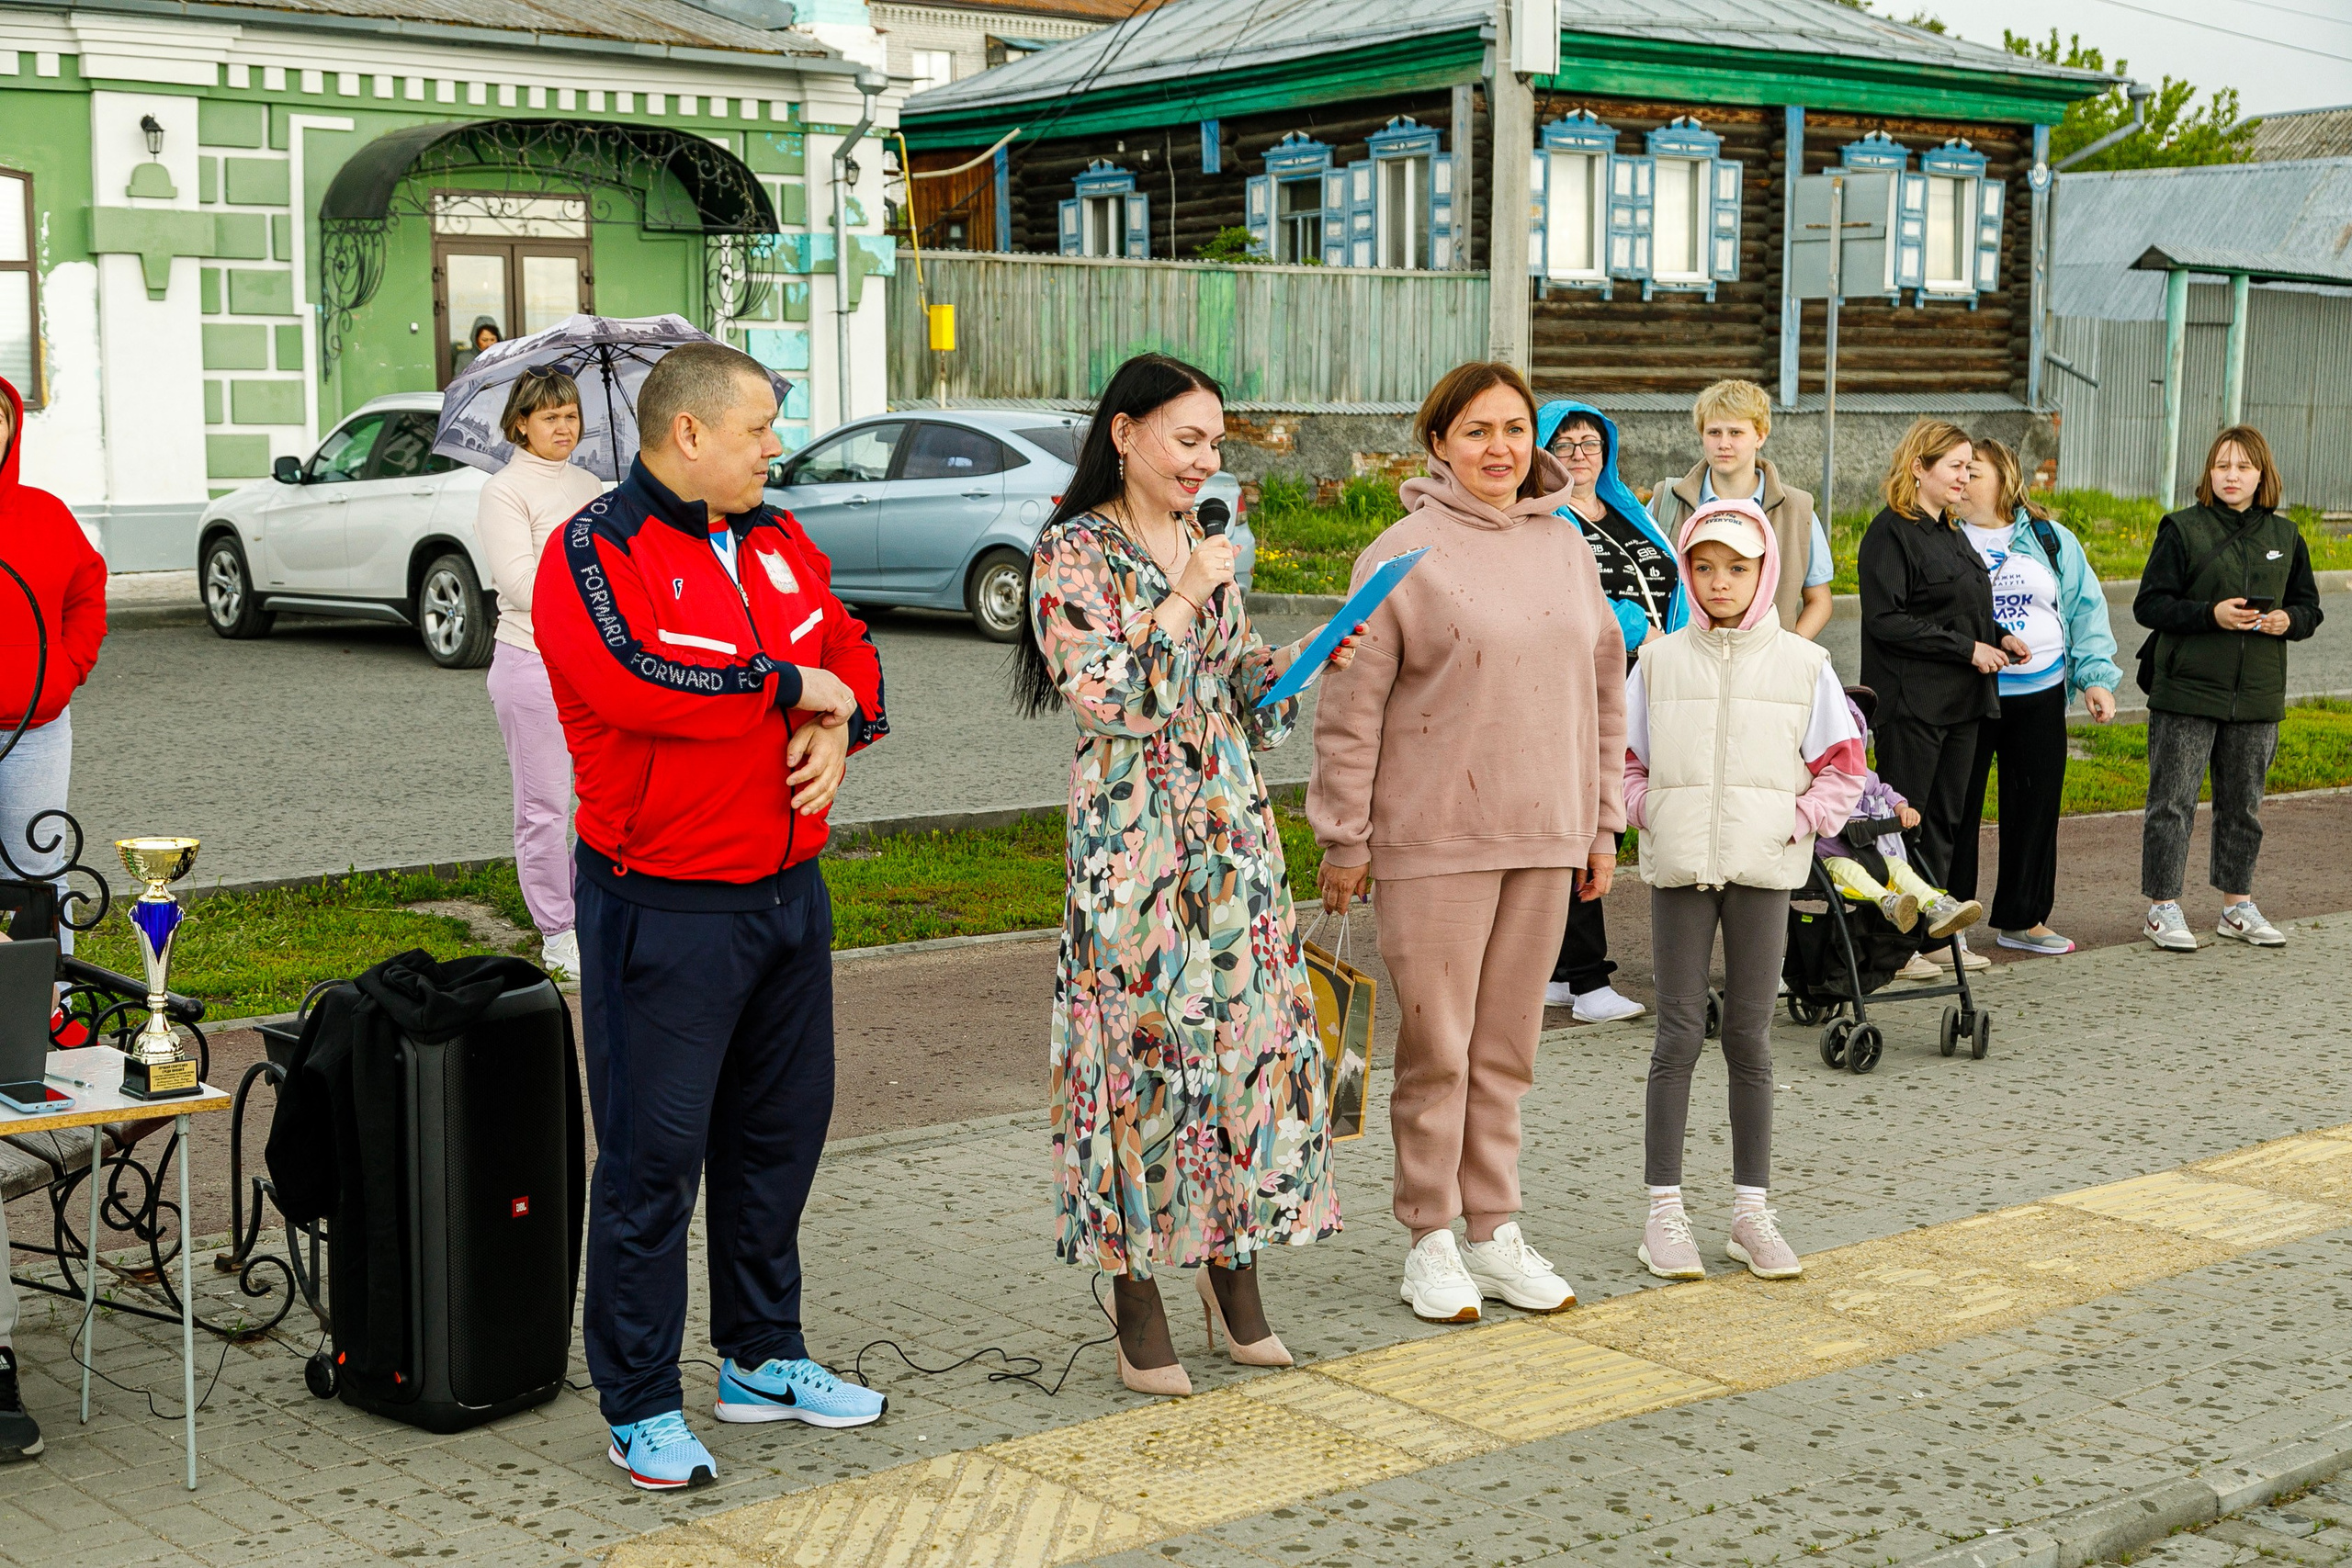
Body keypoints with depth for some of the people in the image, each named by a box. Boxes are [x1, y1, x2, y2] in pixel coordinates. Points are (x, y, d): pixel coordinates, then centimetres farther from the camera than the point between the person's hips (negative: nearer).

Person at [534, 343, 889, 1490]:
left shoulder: (777, 543, 12)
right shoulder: (593, 554, -12)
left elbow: (848, 646, 18)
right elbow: (632, 680, -28)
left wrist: (841, 721, -5)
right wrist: (787, 685, -17)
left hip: (789, 891, 8)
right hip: (664, 910, -8)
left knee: (781, 1127, 16)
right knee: (654, 1153, -2)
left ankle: (762, 1359, 32)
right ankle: (640, 1409, 9)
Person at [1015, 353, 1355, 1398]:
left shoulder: (1204, 548, 14)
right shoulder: (1075, 551, -5)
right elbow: (1107, 698, -16)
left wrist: (1300, 661, -1)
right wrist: (1187, 598, -13)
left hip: (1231, 825, 6)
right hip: (1132, 833, -6)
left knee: (1250, 1032, 6)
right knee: (1141, 1045, -3)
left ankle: (1233, 1266, 20)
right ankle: (1137, 1301, 9)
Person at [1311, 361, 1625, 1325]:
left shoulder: (1565, 546, 10)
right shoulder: (1408, 553, -7)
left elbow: (1601, 690, 16)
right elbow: (1352, 705, -7)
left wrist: (1603, 824, 14)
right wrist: (1344, 839, -8)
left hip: (1544, 837, 5)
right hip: (1434, 838, -5)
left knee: (1507, 1045, 12)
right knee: (1436, 1045, 2)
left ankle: (1495, 1230, 22)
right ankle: (1430, 1241, 14)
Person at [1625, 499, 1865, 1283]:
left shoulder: (1803, 664, 3)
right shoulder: (1658, 660, 4)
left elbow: (1843, 769, 6)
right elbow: (1622, 759, 10)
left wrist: (1798, 822, -6)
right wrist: (1652, 814, -4)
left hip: (1764, 868, 0)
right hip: (1679, 868, 0)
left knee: (1750, 1039, 6)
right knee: (1679, 1036, 1)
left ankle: (1751, 1210, 15)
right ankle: (1665, 1211, 7)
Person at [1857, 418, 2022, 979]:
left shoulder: (1951, 532, 18)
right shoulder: (1890, 533, -10)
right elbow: (1886, 620, -18)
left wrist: (1999, 637, 8)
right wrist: (1967, 648, -17)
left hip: (1962, 701, 9)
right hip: (1911, 701, -9)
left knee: (1946, 818, 11)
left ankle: (1933, 930, 18)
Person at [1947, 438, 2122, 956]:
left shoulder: (2052, 540, 9)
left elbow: (2086, 609, 9)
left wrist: (2096, 678, 0)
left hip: (2041, 694, 3)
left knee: (2036, 805, 8)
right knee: (1957, 807, 0)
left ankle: (2022, 918, 21)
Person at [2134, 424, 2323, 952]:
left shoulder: (2285, 536, 9)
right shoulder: (2182, 529, -3)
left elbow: (2309, 606, 16)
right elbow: (2149, 604, -7)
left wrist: (2287, 621, -7)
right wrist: (2211, 614, -20)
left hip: (2258, 693, 4)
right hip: (2187, 690, -4)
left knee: (2243, 804, 12)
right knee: (2173, 802, -2)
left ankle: (2237, 904, 24)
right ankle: (2163, 907, 7)